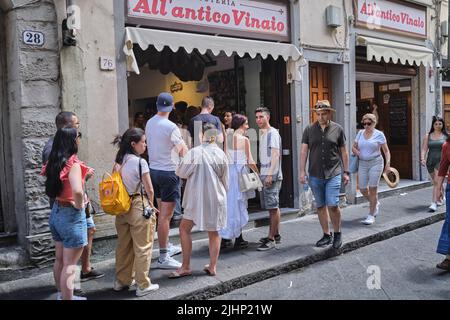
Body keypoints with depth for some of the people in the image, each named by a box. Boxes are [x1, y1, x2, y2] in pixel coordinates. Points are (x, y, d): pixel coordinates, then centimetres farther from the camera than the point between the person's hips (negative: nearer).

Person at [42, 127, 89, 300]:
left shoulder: (54, 162, 2)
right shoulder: (73, 163, -21)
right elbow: (77, 190, -36)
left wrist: (82, 175, 14)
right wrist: (79, 205, -18)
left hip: (56, 212, 8)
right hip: (71, 215, -8)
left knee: (60, 260, 21)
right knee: (69, 264, 2)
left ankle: (62, 295, 36)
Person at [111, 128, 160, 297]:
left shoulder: (119, 162, 6)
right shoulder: (140, 162, -15)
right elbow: (149, 189, -13)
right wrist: (151, 204, 4)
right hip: (139, 207, -7)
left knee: (123, 245, 17)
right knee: (142, 247, 3)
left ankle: (122, 280, 29)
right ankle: (143, 285, 11)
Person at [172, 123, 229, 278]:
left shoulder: (194, 152, -13)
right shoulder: (221, 154, -1)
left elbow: (181, 173, -6)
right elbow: (225, 180, 7)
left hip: (198, 198, -4)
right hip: (216, 198, 4)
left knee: (184, 229, 8)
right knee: (213, 232, 14)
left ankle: (186, 267, 8)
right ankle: (213, 266, 18)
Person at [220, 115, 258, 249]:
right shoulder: (244, 139, -7)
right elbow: (250, 161, -6)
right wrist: (257, 172, 7)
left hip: (227, 171, 5)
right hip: (239, 172, -5)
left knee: (228, 203, 11)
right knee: (238, 204, 3)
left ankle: (225, 238, 15)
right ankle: (238, 239, 10)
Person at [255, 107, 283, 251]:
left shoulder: (272, 133, -9)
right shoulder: (262, 133, 18)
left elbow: (275, 155, -17)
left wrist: (270, 174, -23)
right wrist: (262, 174, 16)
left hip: (272, 176, -9)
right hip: (264, 175, 9)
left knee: (273, 207, -7)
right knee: (273, 207, 14)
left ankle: (271, 239, -5)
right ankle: (276, 235, 23)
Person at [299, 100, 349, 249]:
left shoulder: (338, 129, 3)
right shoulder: (309, 129, 5)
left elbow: (344, 152, 8)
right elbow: (304, 151, 5)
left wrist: (346, 172, 7)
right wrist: (302, 171, -2)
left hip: (333, 174, -2)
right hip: (315, 175, 2)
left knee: (333, 205, -10)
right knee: (320, 206, 8)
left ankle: (337, 233, 11)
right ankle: (327, 235, 22)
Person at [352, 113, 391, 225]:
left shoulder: (379, 134, -3)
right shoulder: (360, 133, 8)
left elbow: (386, 151, -2)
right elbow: (354, 147, 16)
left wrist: (388, 163, -13)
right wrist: (358, 153, -5)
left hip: (375, 163, -4)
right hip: (363, 164, 5)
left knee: (373, 189, -5)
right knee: (362, 189, 5)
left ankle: (371, 215, 5)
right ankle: (375, 204, 35)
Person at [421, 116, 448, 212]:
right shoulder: (427, 136, 7)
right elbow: (424, 149, 1)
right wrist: (422, 159, -13)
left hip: (441, 161, -3)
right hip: (430, 161, 3)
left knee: (437, 182, -14)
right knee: (436, 182, 16)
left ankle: (434, 203, -16)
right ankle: (441, 199, 38)